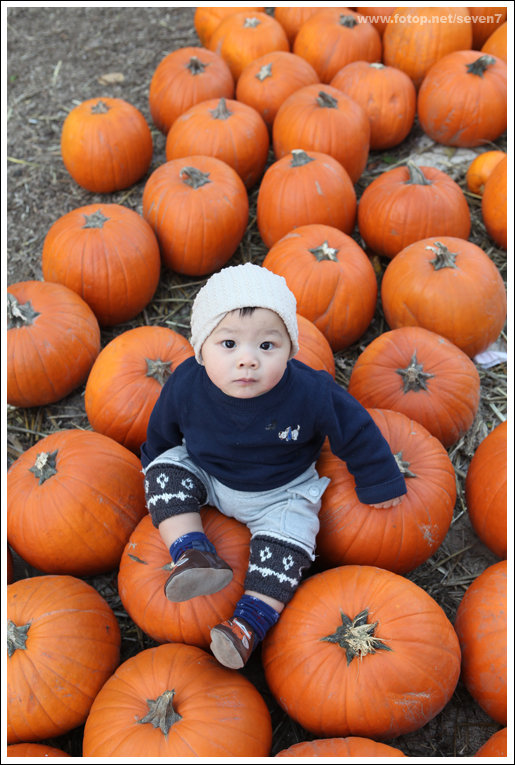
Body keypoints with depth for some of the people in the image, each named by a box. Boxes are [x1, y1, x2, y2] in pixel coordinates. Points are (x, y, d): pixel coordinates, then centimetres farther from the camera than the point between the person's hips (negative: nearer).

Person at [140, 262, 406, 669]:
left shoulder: (310, 393, -30)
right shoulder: (185, 385, -25)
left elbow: (355, 430, -12)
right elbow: (161, 432, -1)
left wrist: (378, 482, -1)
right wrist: (154, 465, 15)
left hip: (281, 492, -2)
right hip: (205, 474, 2)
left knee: (286, 538, -21)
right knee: (166, 469, -16)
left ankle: (249, 622, -9)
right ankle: (192, 553, -19)